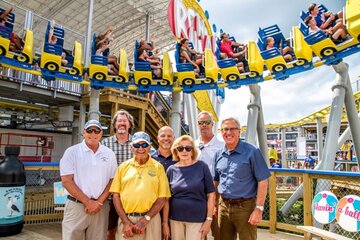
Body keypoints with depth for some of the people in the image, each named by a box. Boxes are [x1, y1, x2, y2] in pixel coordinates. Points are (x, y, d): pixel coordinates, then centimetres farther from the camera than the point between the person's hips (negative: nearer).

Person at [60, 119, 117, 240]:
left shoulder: (109, 154, 5)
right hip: (76, 206, -2)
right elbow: (66, 181, -8)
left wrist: (99, 201, -7)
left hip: (100, 206, 2)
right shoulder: (72, 152, -3)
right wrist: (88, 202, -11)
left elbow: (112, 181, 6)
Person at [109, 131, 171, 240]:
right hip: (126, 219, 1)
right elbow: (116, 195, 2)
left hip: (151, 219, -1)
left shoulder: (158, 167, -1)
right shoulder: (123, 166, 3)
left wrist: (146, 219, -9)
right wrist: (125, 221, -5)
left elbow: (162, 198, -2)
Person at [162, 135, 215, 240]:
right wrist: (165, 222, 0)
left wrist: (209, 219, -7)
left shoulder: (202, 166, -6)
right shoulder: (171, 170, -1)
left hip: (197, 219, -2)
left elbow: (211, 194, -4)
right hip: (175, 219, 2)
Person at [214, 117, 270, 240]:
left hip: (245, 206, -5)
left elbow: (262, 181, -10)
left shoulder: (252, 152, -9)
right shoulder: (218, 154, 6)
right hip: (223, 206, 5)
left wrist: (259, 209, -14)